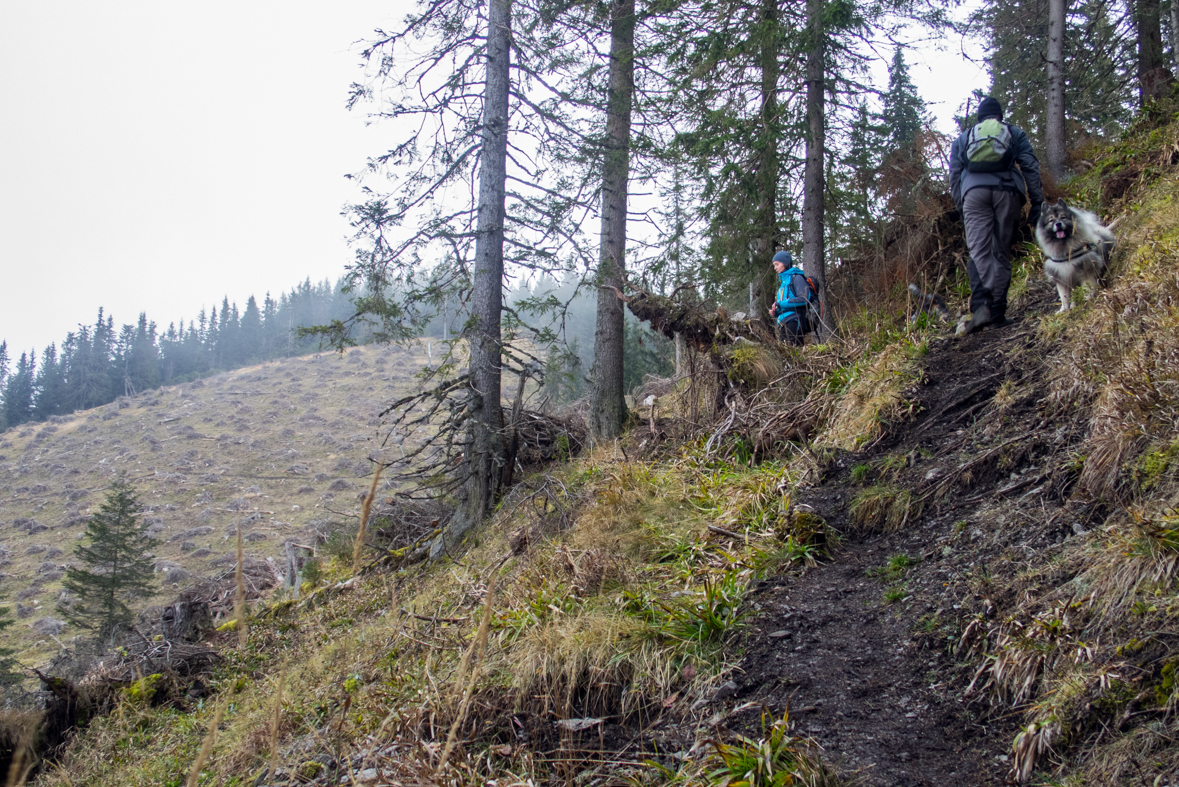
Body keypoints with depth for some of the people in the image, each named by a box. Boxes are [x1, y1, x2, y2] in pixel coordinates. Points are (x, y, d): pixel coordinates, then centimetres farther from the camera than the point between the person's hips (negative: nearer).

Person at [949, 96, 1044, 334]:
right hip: (1007, 191, 0)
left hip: (974, 191, 0)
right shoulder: (1015, 134, 24)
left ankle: (981, 305, -34)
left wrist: (961, 208, 20)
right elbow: (1031, 168, 13)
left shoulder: (962, 138, 27)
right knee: (1001, 253, 6)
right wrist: (1037, 202, 9)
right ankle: (998, 311, -1)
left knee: (979, 250, -12)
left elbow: (954, 177, 19)